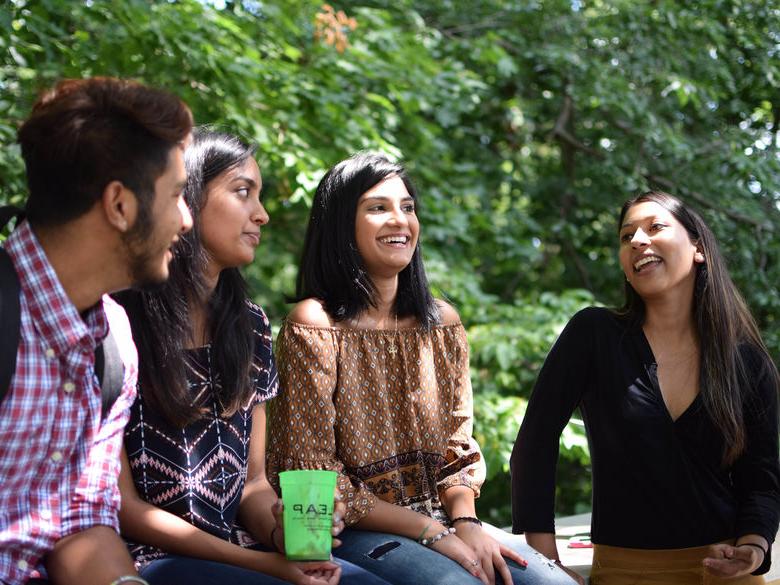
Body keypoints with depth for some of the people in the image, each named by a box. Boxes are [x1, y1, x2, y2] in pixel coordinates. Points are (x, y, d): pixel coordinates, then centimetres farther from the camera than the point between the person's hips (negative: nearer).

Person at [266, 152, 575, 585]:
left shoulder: (442, 324, 9)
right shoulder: (313, 327, -9)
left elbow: (457, 446, 14)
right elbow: (313, 478, -12)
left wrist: (465, 522, -8)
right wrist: (431, 532, -14)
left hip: (437, 518, 6)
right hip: (349, 532, -6)